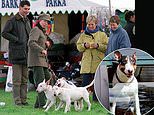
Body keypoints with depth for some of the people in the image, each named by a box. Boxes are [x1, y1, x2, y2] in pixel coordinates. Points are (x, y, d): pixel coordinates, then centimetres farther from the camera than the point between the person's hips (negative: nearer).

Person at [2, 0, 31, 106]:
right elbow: (4, 33, -11)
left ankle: (24, 100, 11)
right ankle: (17, 100, -3)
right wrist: (17, 40, -15)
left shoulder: (27, 21, 18)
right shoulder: (13, 20, -5)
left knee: (25, 79, 8)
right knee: (17, 79, -5)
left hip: (26, 54, 7)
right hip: (16, 53, -7)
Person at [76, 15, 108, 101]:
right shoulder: (84, 35, 12)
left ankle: (96, 99, 11)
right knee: (85, 82, -4)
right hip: (86, 63, 1)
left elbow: (107, 47, 0)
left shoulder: (102, 35, 6)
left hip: (98, 62, -1)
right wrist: (84, 45, -7)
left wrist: (98, 46, -14)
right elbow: (78, 47, 13)